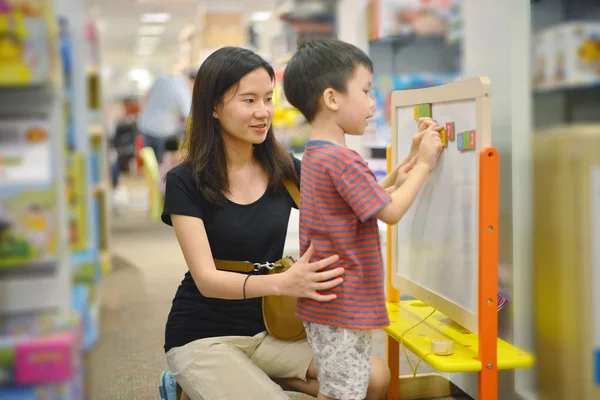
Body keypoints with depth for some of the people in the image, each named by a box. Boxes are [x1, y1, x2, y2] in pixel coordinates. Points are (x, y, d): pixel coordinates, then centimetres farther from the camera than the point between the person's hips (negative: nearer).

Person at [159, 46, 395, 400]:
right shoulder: (185, 182, -14)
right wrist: (283, 283, -39)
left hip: (267, 326, 5)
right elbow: (207, 279, -22)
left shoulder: (285, 170, -1)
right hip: (204, 336, -5)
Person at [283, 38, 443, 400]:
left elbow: (373, 196, 17)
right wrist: (424, 165, -6)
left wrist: (411, 158, 10)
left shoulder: (316, 154, 12)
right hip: (345, 307, -10)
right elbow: (391, 212, -16)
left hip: (324, 303, 10)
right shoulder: (343, 160, -21)